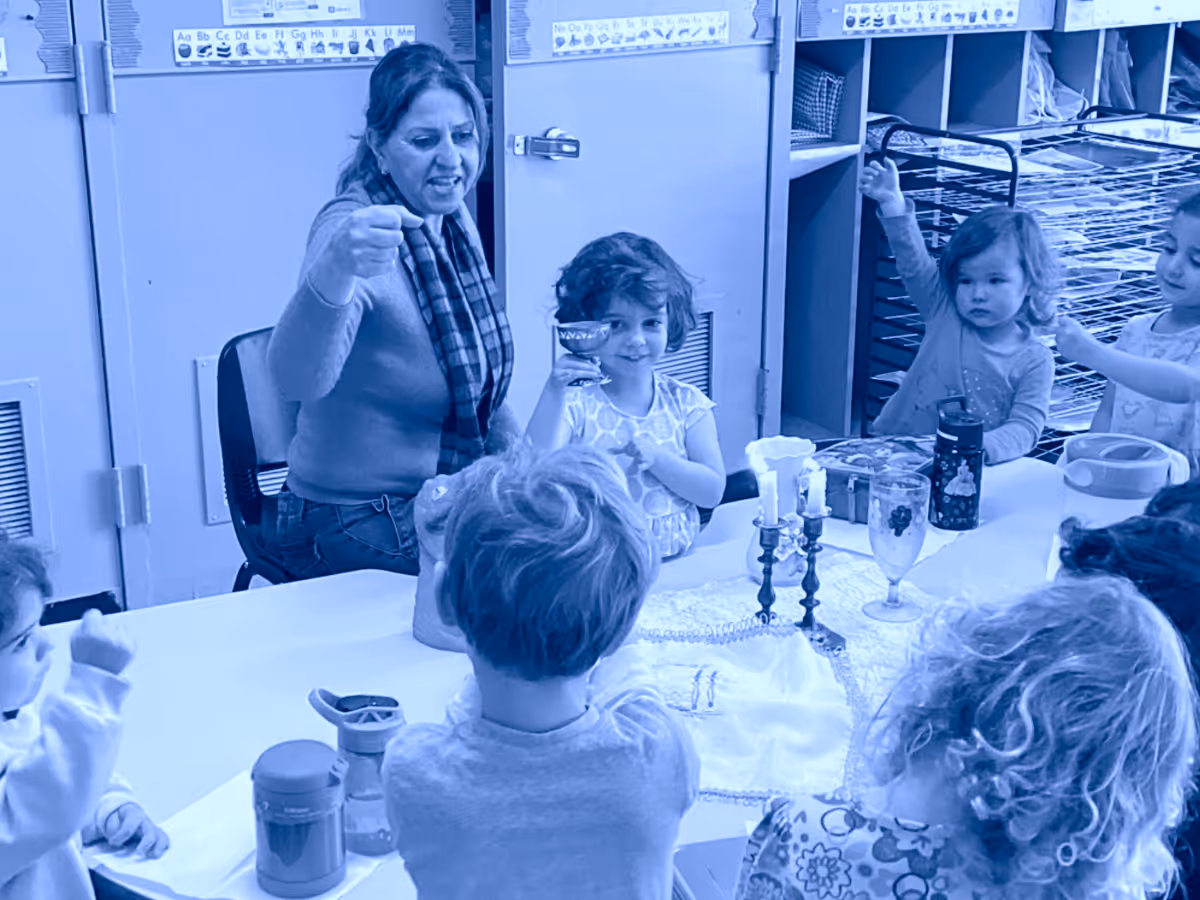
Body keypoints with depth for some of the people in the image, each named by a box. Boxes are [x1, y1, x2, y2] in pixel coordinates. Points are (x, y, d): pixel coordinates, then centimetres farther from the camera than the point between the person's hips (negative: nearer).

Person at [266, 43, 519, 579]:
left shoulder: (454, 219, 2)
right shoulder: (356, 230, -21)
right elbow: (296, 379, -41)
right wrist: (333, 273, -58)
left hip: (446, 507, 7)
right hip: (357, 537, -7)